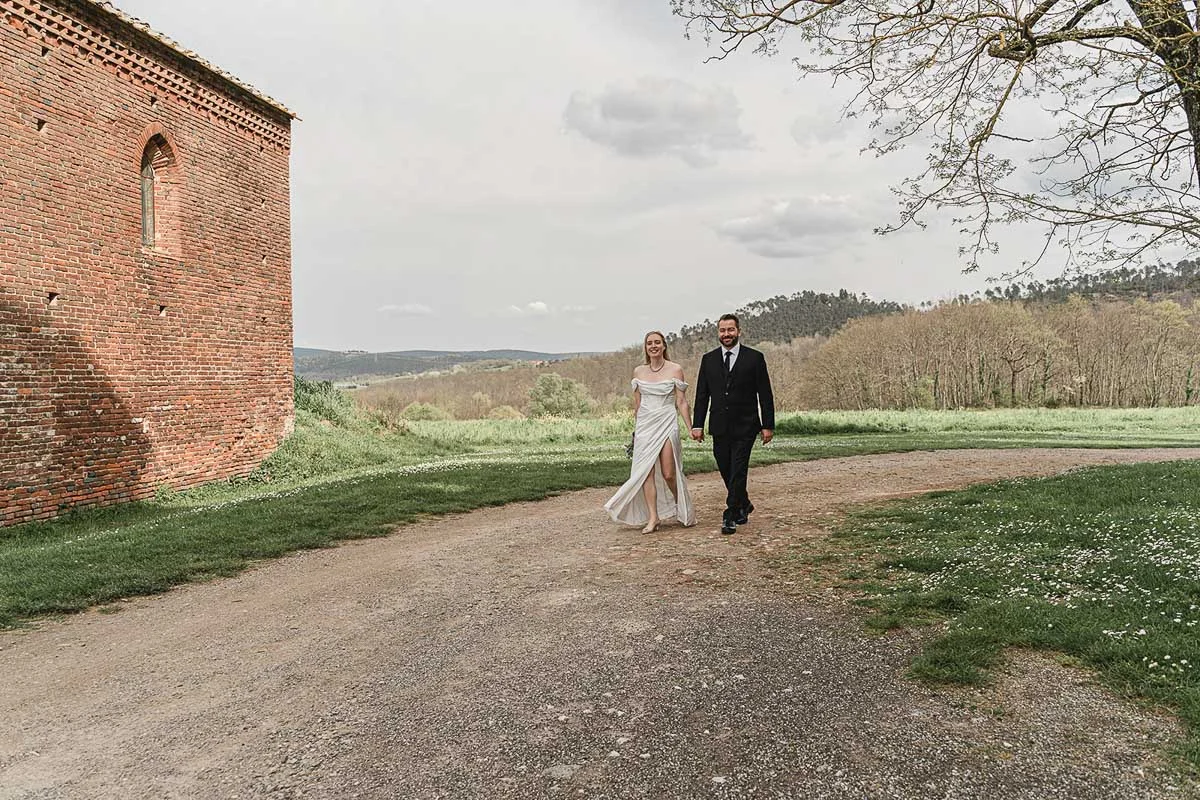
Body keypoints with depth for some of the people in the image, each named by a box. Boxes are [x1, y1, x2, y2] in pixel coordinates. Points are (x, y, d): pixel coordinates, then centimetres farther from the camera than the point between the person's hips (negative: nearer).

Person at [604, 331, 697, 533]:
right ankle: (653, 517, -1)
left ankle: (683, 508, 22)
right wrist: (636, 429, 17)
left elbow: (681, 402, -1)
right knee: (647, 471, -5)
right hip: (645, 424, 3)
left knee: (668, 473, -4)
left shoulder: (675, 370, -1)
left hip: (667, 423, -3)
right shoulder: (639, 372, 8)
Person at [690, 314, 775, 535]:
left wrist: (768, 425, -4)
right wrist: (697, 425, 1)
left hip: (744, 427, -3)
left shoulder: (754, 358, 0)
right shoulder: (708, 359, 8)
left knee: (738, 472, -7)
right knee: (726, 472, 11)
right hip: (719, 427, 4)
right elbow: (702, 395, 8)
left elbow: (765, 395, 0)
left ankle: (730, 516, -1)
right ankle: (743, 505, 32)